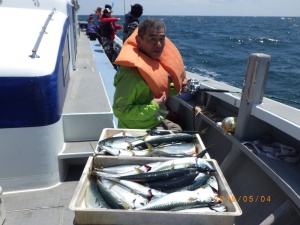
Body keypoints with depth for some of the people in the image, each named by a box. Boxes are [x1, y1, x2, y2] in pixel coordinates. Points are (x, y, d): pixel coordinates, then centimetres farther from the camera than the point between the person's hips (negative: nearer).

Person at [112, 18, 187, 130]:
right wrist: (153, 107, -28)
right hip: (138, 130, -9)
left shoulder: (154, 62, 1)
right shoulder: (131, 73, -28)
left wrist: (176, 87, 1)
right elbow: (120, 110, -29)